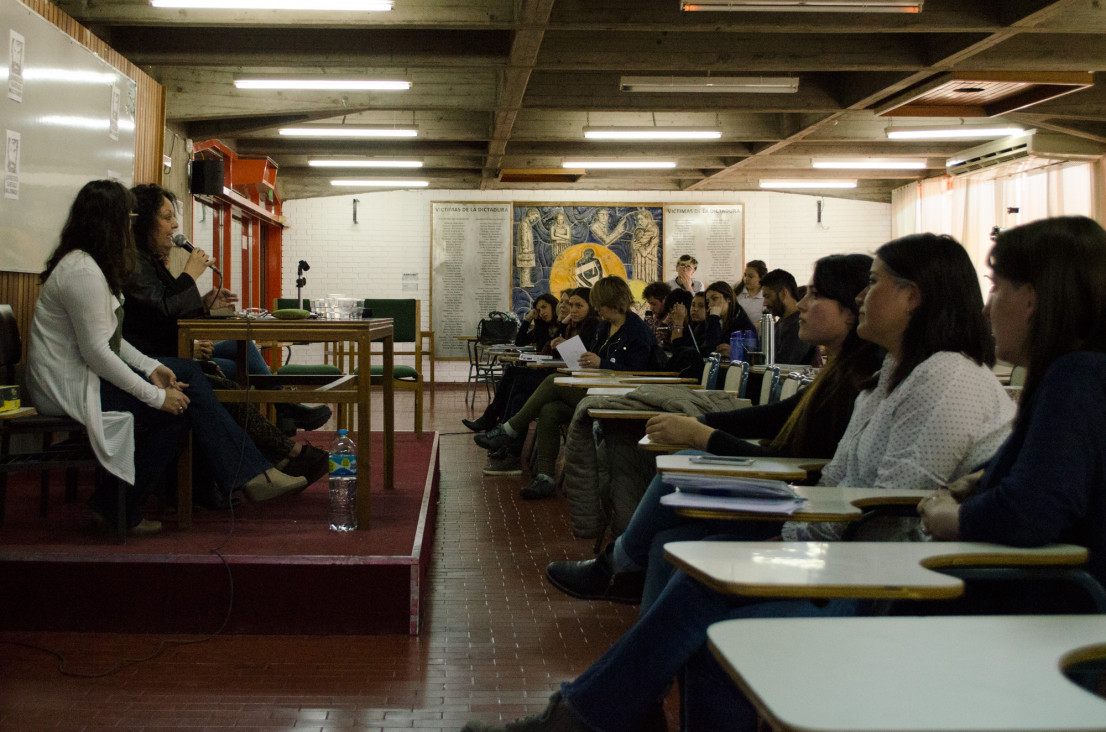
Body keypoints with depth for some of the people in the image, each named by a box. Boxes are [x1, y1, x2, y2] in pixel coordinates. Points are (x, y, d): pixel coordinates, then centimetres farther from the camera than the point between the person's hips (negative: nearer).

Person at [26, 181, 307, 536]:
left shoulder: (85, 263, 13)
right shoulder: (83, 272, -21)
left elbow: (107, 338, 13)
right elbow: (96, 352, -24)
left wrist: (151, 368, 1)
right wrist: (155, 395, -19)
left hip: (79, 376, 10)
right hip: (68, 389, -10)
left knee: (187, 372, 1)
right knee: (181, 400, -12)